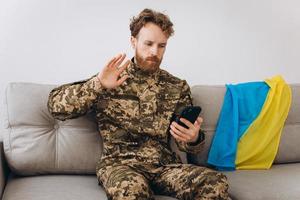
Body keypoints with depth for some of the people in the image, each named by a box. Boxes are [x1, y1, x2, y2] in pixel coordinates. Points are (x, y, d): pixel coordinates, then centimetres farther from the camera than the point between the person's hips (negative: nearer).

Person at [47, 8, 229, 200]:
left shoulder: (178, 87, 10)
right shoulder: (112, 79, 4)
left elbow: (186, 139, 10)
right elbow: (56, 105, -2)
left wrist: (193, 139, -15)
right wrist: (98, 84, -16)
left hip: (165, 164, 3)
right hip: (120, 164, -2)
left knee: (217, 183, -25)